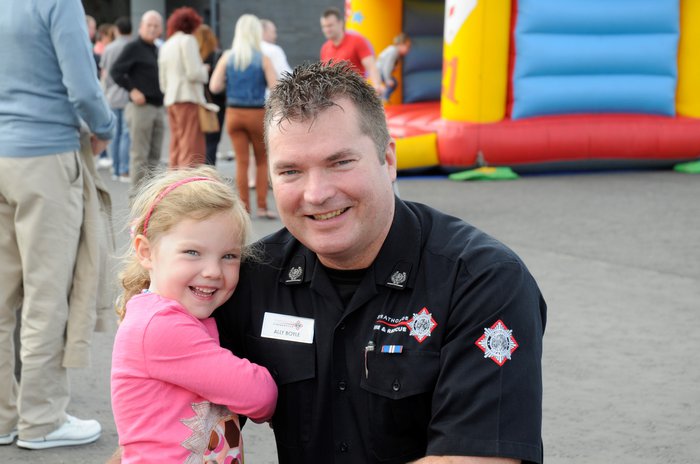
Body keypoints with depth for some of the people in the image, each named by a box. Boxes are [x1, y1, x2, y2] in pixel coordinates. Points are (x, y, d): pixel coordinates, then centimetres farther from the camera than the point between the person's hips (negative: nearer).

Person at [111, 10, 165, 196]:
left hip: (158, 107, 8)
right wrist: (132, 90, -16)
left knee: (155, 154, 9)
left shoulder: (156, 50, 18)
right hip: (141, 106, -8)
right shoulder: (133, 47, -6)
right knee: (139, 153, -6)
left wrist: (164, 92, 10)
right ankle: (137, 192, -3)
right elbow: (115, 71, -12)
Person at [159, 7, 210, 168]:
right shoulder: (188, 40, -4)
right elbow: (193, 73, -13)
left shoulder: (166, 45, 19)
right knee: (192, 150, -10)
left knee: (176, 149, 9)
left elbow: (163, 81, 18)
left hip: (171, 100, 8)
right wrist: (205, 70, 5)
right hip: (189, 98, -8)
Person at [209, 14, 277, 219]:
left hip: (233, 113, 2)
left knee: (241, 161, 8)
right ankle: (262, 206, 9)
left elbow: (214, 87, -4)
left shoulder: (227, 57, -1)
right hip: (257, 113, -2)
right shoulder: (263, 59, -8)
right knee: (262, 161, 12)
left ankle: (244, 207, 9)